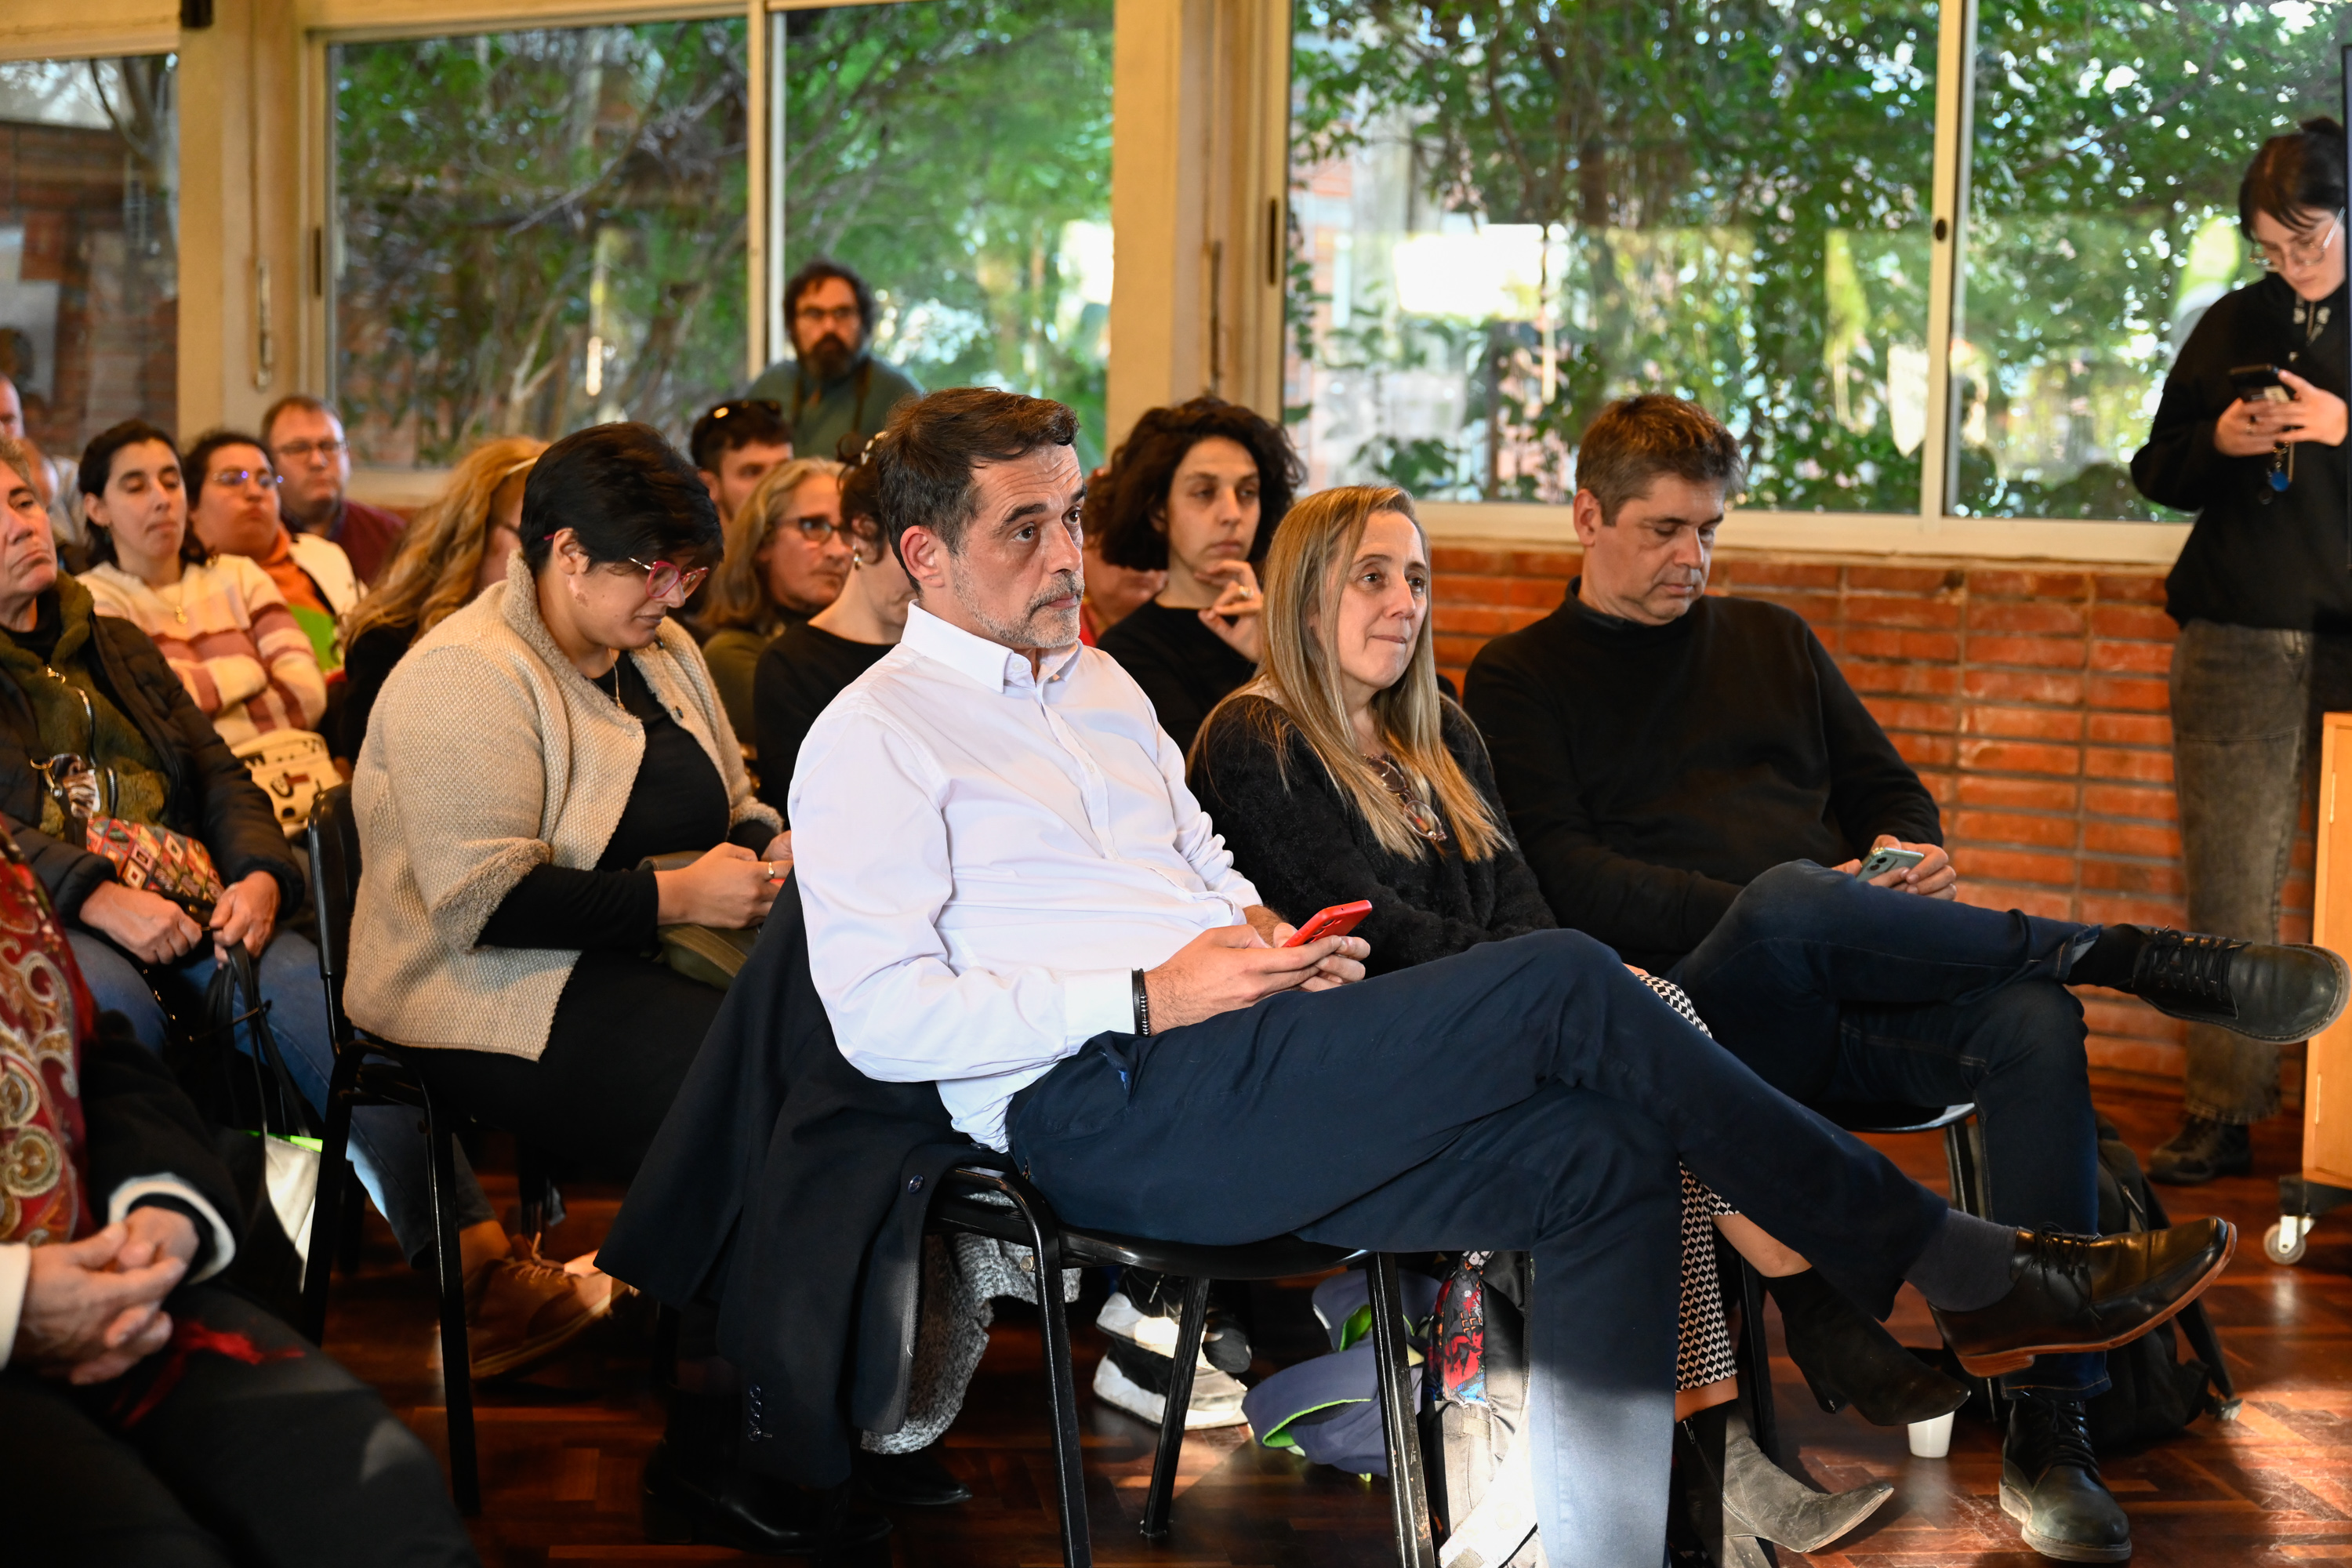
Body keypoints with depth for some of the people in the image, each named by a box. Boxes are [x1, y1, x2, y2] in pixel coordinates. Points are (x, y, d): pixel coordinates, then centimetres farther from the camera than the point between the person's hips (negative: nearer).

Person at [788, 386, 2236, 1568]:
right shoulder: (875, 740, -1)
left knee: (1603, 1155, -15)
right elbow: (881, 1017, -11)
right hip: (1106, 1113, -8)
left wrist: (1266, 937, 5)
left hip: (1215, 1085, 8)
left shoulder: (1099, 684, 25)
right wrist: (1150, 996, -16)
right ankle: (1959, 1271, -10)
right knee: (1565, 987, -20)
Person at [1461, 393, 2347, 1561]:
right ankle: (2128, 956, -20)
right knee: (1787, 900, -39)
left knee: (2035, 1025, -29)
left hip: (1847, 1000, 4)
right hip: (1691, 1009, -4)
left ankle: (2049, 1432, -31)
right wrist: (1770, 911, -15)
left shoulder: (1770, 641, 27)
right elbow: (1562, 882, -2)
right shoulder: (1518, 682, 12)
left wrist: (1911, 854, 1)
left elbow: (1891, 789, 27)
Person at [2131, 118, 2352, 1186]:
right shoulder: (2233, 327, 14)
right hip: (2242, 633, 3)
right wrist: (2217, 442, -3)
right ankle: (2223, 1109, 4)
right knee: (2231, 878, 0)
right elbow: (2158, 472, 18)